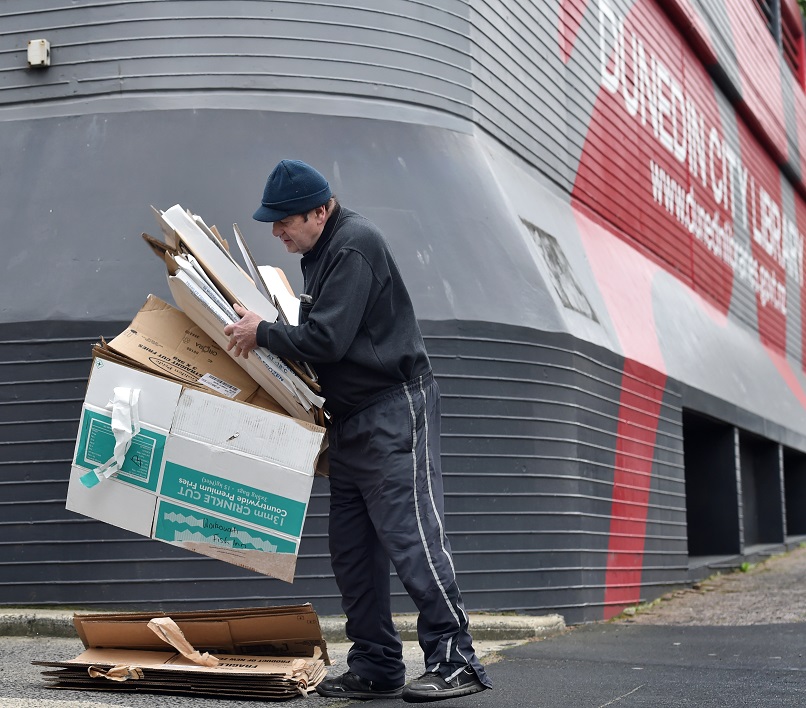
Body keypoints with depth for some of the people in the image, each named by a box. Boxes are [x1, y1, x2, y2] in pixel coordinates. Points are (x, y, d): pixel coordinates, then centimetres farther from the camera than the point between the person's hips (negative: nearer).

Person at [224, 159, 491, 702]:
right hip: (352, 418, 10)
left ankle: (456, 661, -6)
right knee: (352, 547, 8)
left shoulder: (354, 245, -15)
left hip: (395, 408, -10)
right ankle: (377, 668, 14)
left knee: (409, 534, -11)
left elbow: (328, 340, -21)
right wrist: (263, 330, 8)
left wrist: (261, 332, -10)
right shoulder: (322, 251, 16)